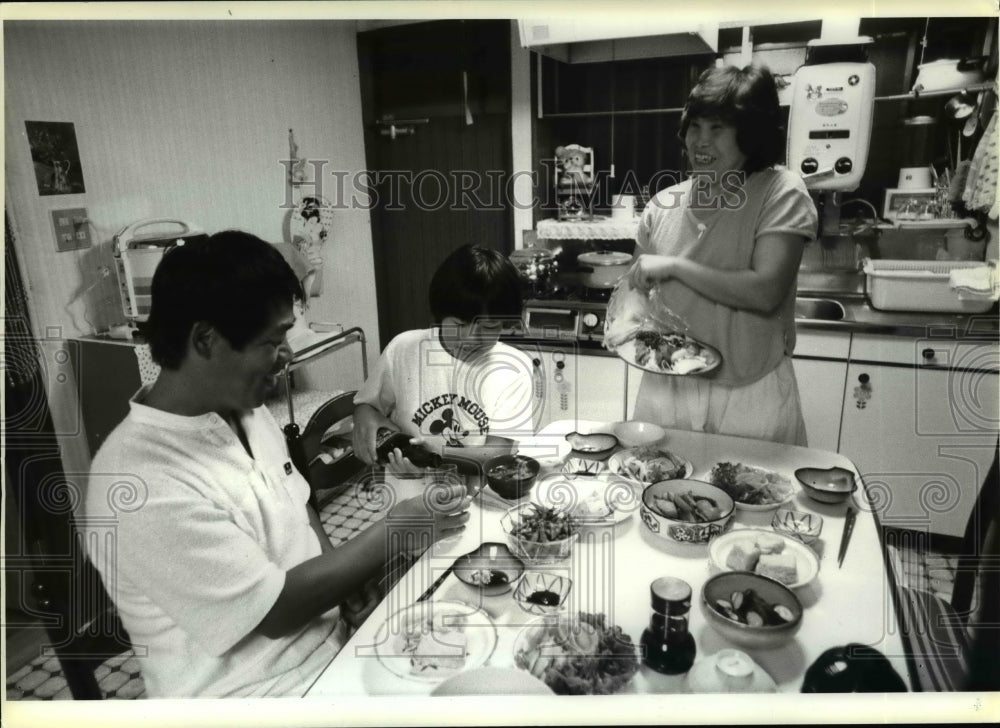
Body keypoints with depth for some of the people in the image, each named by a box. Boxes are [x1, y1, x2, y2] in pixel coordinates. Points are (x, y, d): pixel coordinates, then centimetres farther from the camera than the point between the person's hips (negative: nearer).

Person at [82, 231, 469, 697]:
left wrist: (351, 588, -4)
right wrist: (393, 531, -14)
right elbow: (277, 611, -21)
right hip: (262, 693, -7)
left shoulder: (243, 411, -1)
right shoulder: (146, 487, -28)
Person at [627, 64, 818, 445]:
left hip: (750, 396, -3)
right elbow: (635, 290, 12)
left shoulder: (781, 192, -7)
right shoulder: (663, 205, 3)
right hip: (666, 388, 3)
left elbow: (765, 292, -19)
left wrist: (674, 266, -19)